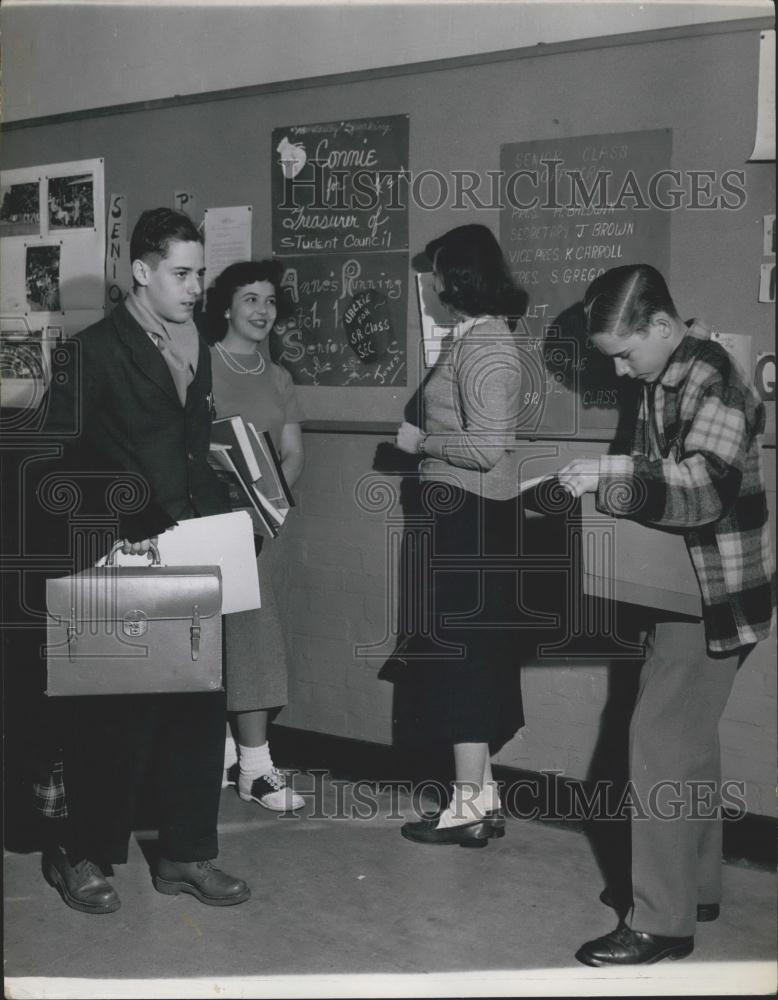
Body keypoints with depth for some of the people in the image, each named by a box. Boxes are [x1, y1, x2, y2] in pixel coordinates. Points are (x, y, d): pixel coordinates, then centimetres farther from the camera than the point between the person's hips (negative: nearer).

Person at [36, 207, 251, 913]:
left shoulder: (197, 351, 13)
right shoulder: (90, 353, -6)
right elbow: (61, 465, -9)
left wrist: (219, 525, 7)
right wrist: (113, 534, -16)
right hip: (123, 565, -6)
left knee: (199, 707, 10)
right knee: (115, 715, 4)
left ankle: (188, 855, 23)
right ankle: (82, 855, 22)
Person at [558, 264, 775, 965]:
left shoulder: (713, 382, -20)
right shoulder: (663, 381, 8)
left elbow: (704, 490, -30)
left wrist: (613, 472, -31)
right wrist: (601, 487, 3)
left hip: (716, 597, -10)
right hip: (682, 587, 10)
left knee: (662, 744, -7)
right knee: (688, 740, 17)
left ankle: (663, 922, 3)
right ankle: (695, 884, 32)